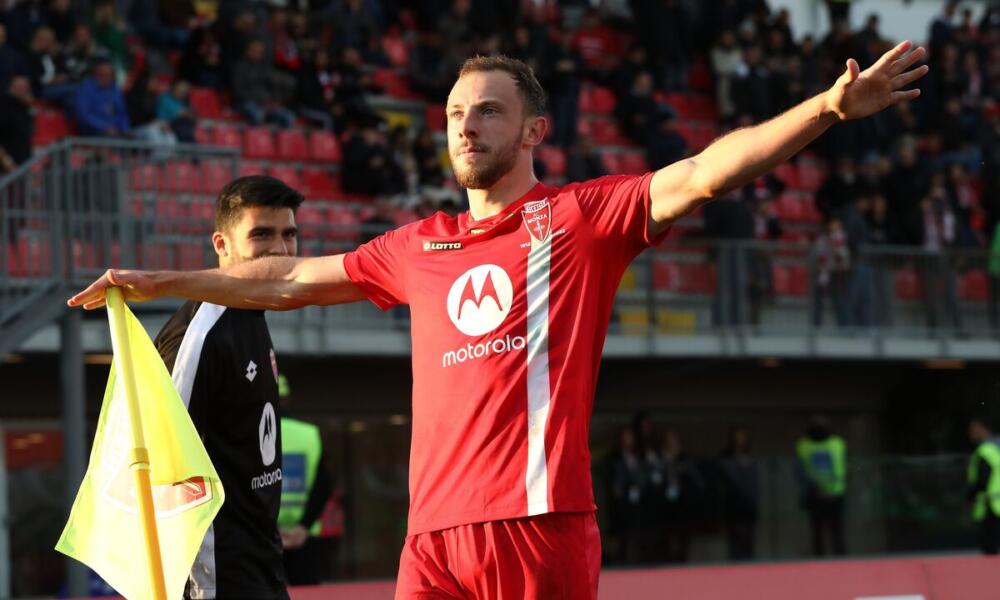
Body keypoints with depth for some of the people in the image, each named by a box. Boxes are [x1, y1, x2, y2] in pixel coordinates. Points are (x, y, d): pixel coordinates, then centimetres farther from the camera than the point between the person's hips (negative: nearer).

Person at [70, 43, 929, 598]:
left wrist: (828, 108, -19)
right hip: (436, 531, 5)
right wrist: (162, 283, 36)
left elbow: (701, 175, -6)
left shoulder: (578, 217, 6)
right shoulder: (421, 247, 21)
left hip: (540, 523, -5)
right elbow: (293, 280, 31)